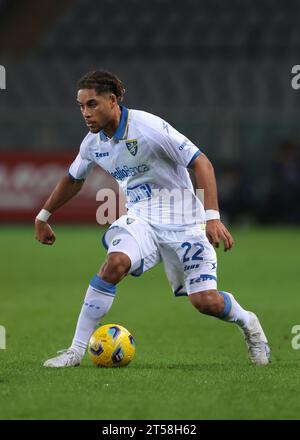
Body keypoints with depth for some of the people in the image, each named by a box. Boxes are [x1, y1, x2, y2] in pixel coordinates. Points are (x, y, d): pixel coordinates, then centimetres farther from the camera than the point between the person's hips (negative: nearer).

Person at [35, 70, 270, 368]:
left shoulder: (149, 127, -21)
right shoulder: (93, 143, 0)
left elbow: (201, 164, -20)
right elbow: (73, 180, 22)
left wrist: (212, 217, -29)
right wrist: (43, 217, 28)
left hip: (182, 219, -4)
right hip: (140, 217, 4)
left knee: (205, 301, -11)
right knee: (115, 262, -28)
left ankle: (247, 323, 25)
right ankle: (76, 350, -23)